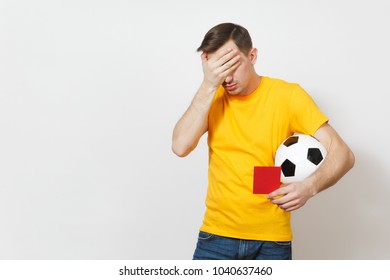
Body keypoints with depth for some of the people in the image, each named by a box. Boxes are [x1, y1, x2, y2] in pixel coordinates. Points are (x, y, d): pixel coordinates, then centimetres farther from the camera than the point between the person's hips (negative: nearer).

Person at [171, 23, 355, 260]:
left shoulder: (288, 95, -5)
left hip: (271, 241, -1)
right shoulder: (212, 96, 2)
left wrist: (309, 186, -27)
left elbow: (342, 154, -8)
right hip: (217, 237, 2)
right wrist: (208, 86, -17)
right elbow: (180, 147, -13)